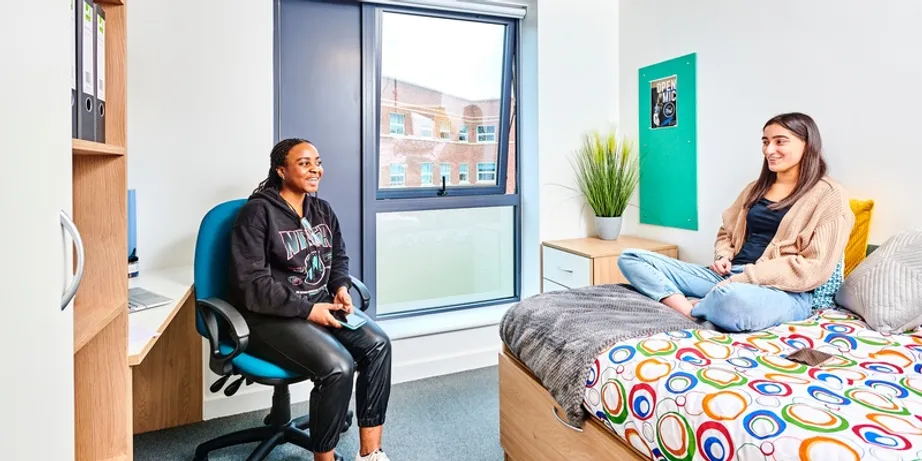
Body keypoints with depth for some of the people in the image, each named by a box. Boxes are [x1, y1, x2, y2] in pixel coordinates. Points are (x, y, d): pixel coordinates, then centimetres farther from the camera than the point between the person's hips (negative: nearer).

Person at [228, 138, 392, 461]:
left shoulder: (322, 210, 9)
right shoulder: (257, 213, -12)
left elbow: (339, 257, 21)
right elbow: (252, 284, -18)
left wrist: (341, 287, -1)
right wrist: (308, 310, -21)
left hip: (321, 303, 7)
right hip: (272, 315, -6)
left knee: (378, 344, -16)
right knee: (338, 366, -28)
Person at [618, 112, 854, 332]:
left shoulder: (830, 195, 0)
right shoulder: (756, 188, 19)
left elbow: (814, 268, -10)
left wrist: (744, 278, -16)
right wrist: (723, 257, 2)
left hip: (783, 291, -6)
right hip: (728, 277, 6)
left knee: (734, 299, -46)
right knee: (631, 258, -9)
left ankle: (694, 309, -13)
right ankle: (690, 310, -30)